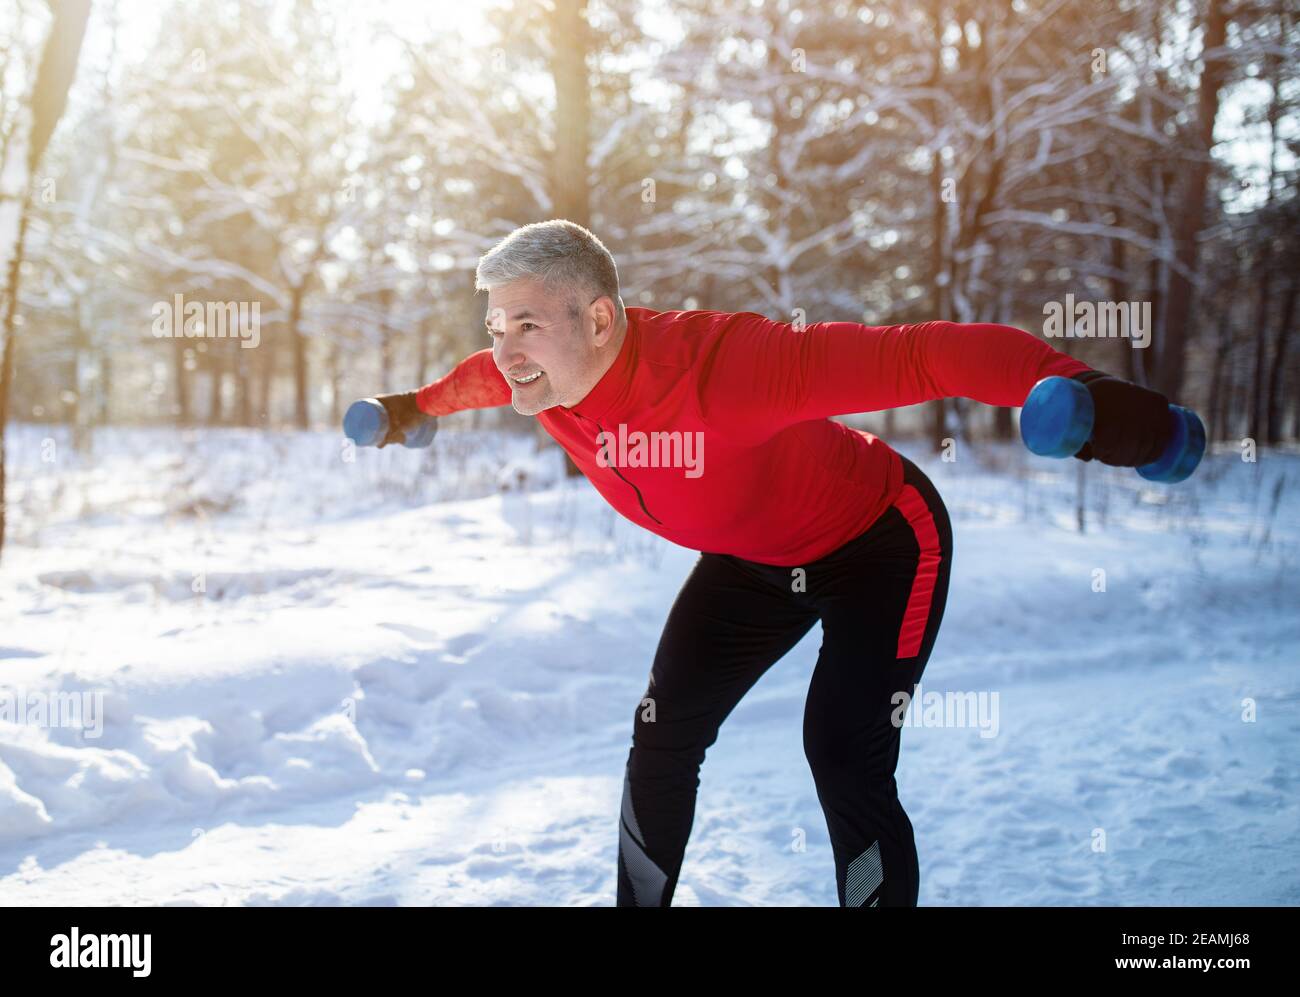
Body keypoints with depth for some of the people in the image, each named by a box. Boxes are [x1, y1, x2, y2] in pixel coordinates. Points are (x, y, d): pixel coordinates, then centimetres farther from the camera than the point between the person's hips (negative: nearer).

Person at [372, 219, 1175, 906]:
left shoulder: (720, 363, -42)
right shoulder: (544, 367, -19)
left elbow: (924, 355, -49)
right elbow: (487, 378, 9)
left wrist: (1065, 386, -64)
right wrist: (418, 407, 23)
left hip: (882, 542, -7)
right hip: (751, 558, 7)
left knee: (844, 757, -18)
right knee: (662, 737, 4)